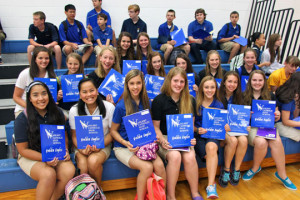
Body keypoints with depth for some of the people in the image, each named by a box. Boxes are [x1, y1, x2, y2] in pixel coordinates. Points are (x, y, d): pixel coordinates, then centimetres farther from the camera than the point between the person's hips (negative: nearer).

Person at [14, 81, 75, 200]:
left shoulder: (57, 113, -1)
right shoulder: (22, 119, -11)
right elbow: (23, 150, -7)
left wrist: (65, 151, -10)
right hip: (30, 157, -3)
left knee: (69, 171, -26)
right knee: (48, 174, -32)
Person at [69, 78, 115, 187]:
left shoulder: (109, 107, -11)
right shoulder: (74, 111, -6)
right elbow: (74, 136, 1)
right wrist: (82, 150, -18)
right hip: (82, 146, 1)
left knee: (93, 161, -31)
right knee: (83, 166, -28)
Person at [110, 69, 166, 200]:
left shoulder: (146, 103, 1)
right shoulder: (121, 106, -12)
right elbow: (113, 131, -3)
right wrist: (126, 143, -18)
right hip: (123, 148, -3)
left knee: (159, 165, -23)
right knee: (147, 167, -27)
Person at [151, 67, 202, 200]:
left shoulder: (190, 100, 7)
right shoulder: (159, 100, -4)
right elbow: (155, 126, -1)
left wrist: (191, 138, -8)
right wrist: (162, 140, -18)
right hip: (165, 138, -2)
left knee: (189, 157, -27)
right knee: (175, 156, -32)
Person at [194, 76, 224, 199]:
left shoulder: (219, 105, 10)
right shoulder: (195, 103, 5)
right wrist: (197, 130, -15)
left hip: (213, 135, 1)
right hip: (198, 135, 0)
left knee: (211, 147, -35)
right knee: (210, 154, -30)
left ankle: (211, 186, -32)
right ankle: (212, 184, -6)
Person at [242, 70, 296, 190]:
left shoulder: (270, 96, 11)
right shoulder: (244, 96, 4)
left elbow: (275, 117, 16)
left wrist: (277, 115, -7)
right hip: (251, 127, -2)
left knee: (276, 141, -29)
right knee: (261, 142, -32)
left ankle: (282, 174, -8)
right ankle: (256, 167, -2)